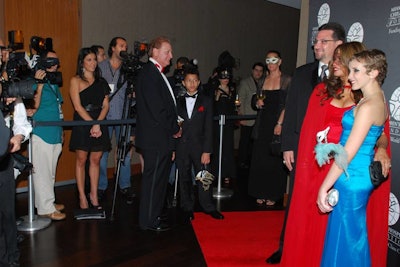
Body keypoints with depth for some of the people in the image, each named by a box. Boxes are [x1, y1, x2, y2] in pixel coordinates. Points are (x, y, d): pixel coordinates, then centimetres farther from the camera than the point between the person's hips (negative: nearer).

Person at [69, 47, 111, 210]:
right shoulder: (76, 80, 2)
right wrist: (91, 123, -14)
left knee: (96, 160, 5)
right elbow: (78, 106, -7)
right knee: (81, 159, 1)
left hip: (99, 124, 3)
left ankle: (94, 195, 13)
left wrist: (97, 124, -10)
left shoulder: (101, 81, 13)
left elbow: (105, 106, 4)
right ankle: (82, 196, 8)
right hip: (82, 123, -3)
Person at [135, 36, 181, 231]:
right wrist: (174, 129, -10)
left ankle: (154, 217, 29)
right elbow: (157, 110, -21)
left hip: (161, 137, 10)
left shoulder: (156, 73, 17)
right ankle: (149, 221, 12)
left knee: (159, 178, 17)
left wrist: (174, 127, 9)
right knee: (153, 178, -1)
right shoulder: (149, 73, -16)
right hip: (155, 138, -10)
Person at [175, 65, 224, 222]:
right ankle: (187, 208, 22)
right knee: (184, 179, 8)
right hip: (181, 148, 2)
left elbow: (208, 128, -2)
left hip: (199, 146, -2)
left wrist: (207, 151, -8)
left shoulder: (206, 101, 4)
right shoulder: (178, 102, 9)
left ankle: (208, 207, 16)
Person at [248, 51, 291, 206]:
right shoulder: (263, 80, 13)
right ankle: (261, 193, 18)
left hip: (277, 123, -5)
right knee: (259, 159, 6)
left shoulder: (286, 80, -3)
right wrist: (258, 103, -2)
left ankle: (273, 195, 14)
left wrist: (280, 124, -16)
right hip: (262, 123, 5)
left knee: (275, 160, 1)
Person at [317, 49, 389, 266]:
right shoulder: (380, 102, 10)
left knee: (344, 236, 4)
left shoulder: (368, 106, -19)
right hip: (361, 176, 9)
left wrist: (324, 187, -18)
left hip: (352, 178, -9)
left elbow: (348, 153, -21)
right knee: (353, 234, 21)